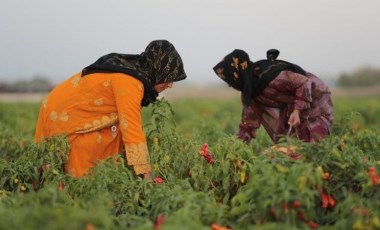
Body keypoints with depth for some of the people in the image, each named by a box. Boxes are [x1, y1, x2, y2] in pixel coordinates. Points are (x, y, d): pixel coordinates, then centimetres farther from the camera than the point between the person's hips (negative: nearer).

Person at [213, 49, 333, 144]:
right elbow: (249, 122, 0)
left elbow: (304, 82, -27)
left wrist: (297, 111, -32)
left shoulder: (266, 76, -32)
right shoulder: (249, 91, -5)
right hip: (292, 105, 8)